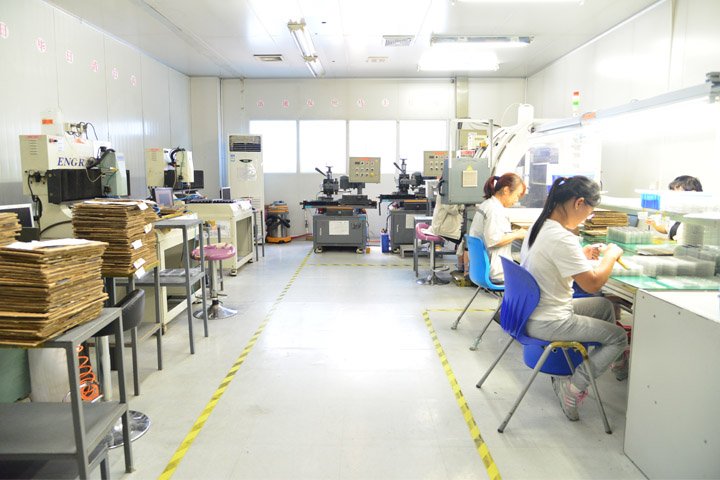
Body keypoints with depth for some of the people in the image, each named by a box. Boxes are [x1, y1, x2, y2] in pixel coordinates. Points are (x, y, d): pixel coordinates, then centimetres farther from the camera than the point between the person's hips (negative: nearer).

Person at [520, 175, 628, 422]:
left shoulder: (540, 226, 2)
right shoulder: (562, 238, -27)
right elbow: (592, 283, -21)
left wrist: (582, 255, 9)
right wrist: (611, 254, -5)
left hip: (533, 311, 9)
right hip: (548, 324, -9)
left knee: (605, 305, 21)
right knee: (619, 337, 6)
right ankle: (572, 386, 3)